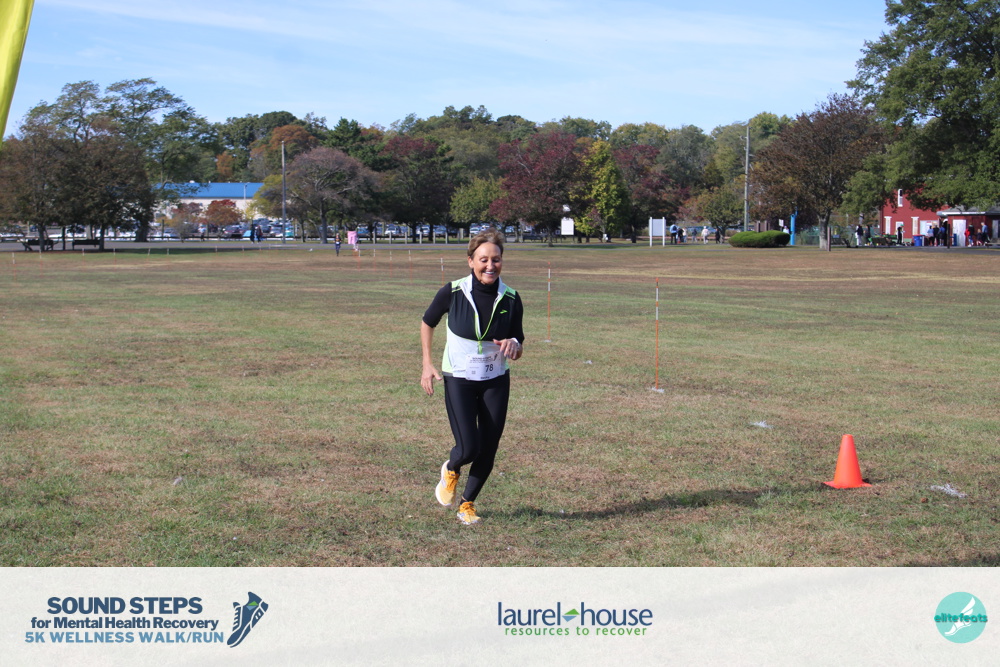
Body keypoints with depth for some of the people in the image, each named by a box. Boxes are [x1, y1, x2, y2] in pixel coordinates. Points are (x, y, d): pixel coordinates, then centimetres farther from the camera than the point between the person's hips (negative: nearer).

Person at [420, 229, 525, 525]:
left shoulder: (511, 299, -8)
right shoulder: (452, 292, -14)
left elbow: (519, 351, 1)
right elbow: (427, 323, 5)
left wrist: (513, 346, -23)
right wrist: (427, 364, -1)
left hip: (496, 381, 3)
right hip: (458, 380, -3)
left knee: (488, 451, 3)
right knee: (469, 448, -13)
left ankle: (467, 503, 28)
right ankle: (451, 469, 26)